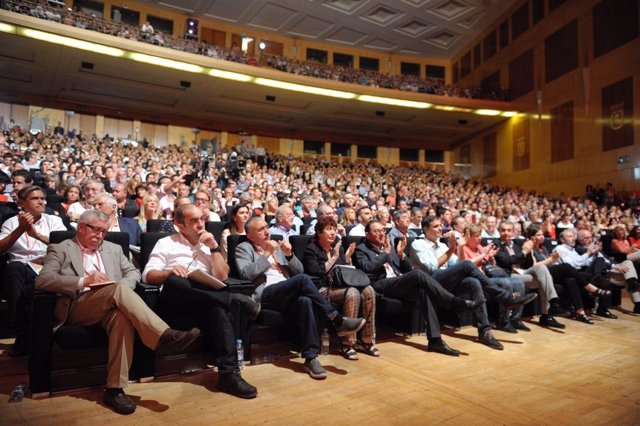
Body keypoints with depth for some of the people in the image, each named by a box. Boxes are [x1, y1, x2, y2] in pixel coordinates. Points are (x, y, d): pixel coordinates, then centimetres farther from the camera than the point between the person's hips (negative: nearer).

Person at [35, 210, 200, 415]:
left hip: (109, 305, 4)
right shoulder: (60, 249, 10)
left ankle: (115, 389, -32)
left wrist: (121, 288, -5)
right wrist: (83, 281, -16)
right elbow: (42, 280, -5)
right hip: (77, 308, -3)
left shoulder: (113, 249, 24)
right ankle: (163, 335, -40)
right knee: (118, 289, -33)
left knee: (122, 316, -35)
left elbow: (133, 272, 19)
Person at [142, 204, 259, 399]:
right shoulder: (166, 243, 13)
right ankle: (236, 299, -29)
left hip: (205, 300, 2)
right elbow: (148, 275, 0)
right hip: (174, 300, -1)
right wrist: (169, 272, -21)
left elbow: (222, 277, 10)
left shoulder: (208, 246, 22)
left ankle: (228, 373, -39)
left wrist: (214, 247, 4)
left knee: (219, 307, -34)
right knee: (173, 281, -37)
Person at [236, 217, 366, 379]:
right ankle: (338, 320, -25)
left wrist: (289, 254, 2)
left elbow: (299, 271, 19)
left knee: (306, 301, -33)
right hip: (265, 294, -4)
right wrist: (267, 254, -9)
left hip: (287, 294, 5)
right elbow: (246, 274, -9)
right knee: (303, 280, -31)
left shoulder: (277, 246, 25)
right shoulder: (243, 248, 11)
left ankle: (310, 357, -30)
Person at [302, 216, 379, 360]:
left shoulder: (338, 246, 19)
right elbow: (316, 273, -14)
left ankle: (366, 340, -17)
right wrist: (334, 257, -11)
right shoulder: (311, 250, 1)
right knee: (352, 292, -35)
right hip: (323, 289, -6)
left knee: (368, 290, -23)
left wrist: (348, 257, 3)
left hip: (341, 286, 6)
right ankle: (348, 344, -28)